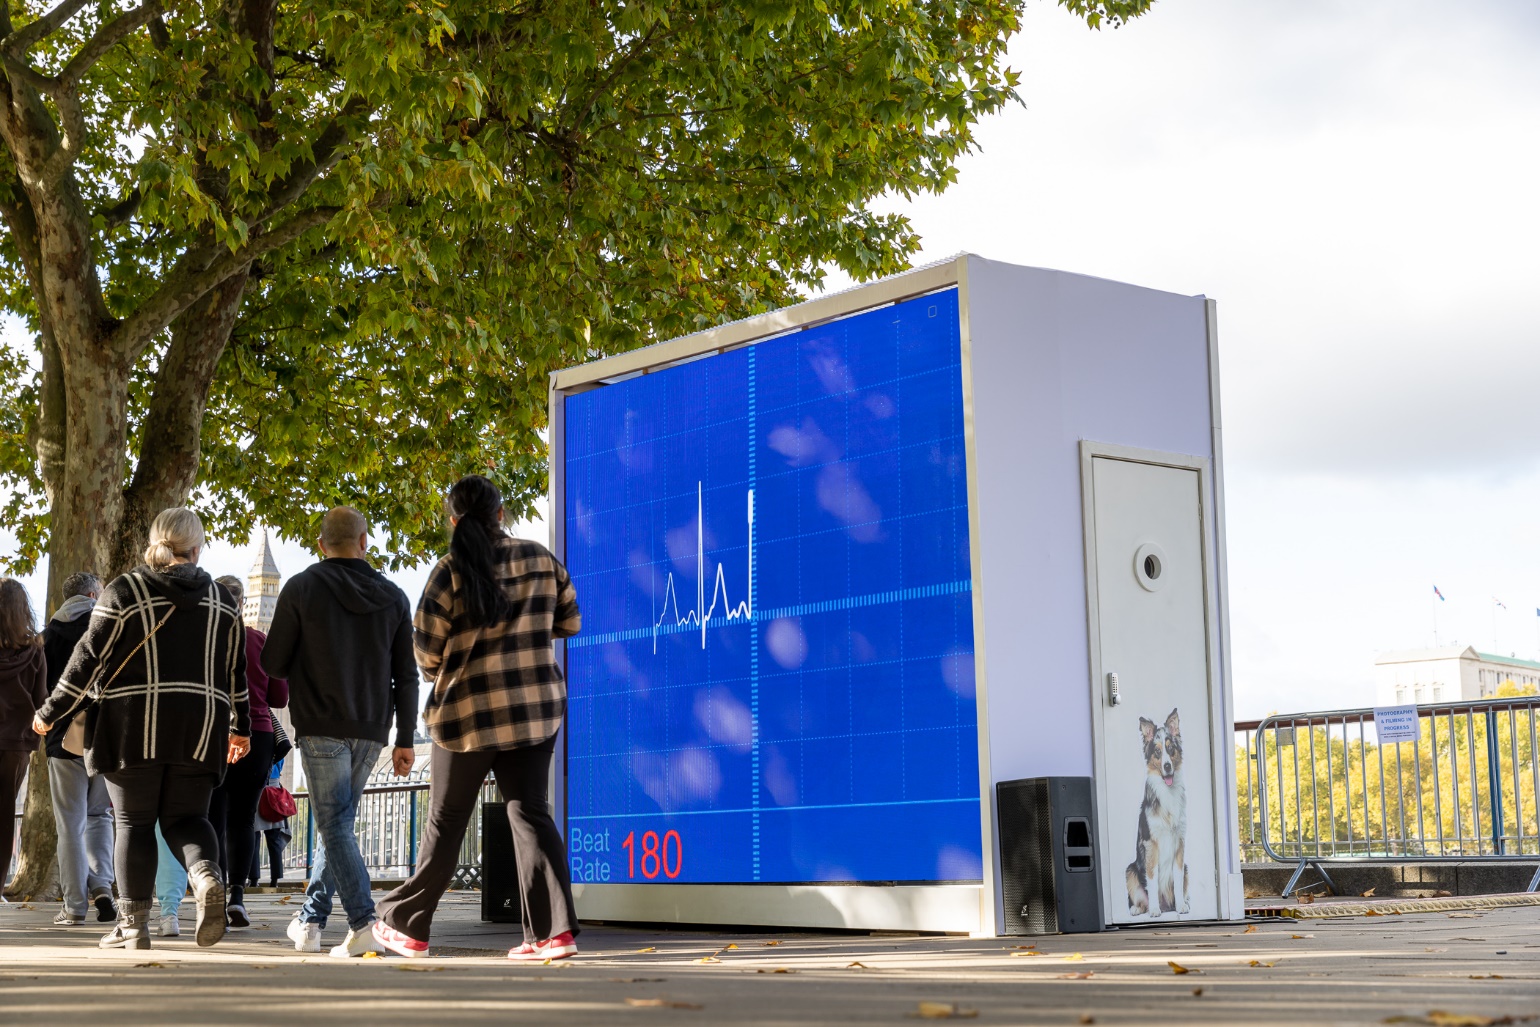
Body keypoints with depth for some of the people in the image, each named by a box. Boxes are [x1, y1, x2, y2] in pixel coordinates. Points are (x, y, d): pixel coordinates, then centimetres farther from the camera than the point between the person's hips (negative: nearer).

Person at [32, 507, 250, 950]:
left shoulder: (123, 591, 0)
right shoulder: (222, 601, 11)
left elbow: (89, 658, -2)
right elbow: (235, 670, 15)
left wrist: (51, 712, 7)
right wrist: (240, 727, 26)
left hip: (134, 727, -2)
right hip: (199, 730, 3)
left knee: (134, 821, 6)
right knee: (186, 817, 8)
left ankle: (133, 923, 4)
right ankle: (207, 875, -22)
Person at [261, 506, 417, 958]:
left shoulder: (302, 588, -2)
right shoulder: (393, 597, 7)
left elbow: (273, 662, -1)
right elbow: (406, 676, 6)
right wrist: (405, 740, 11)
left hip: (321, 725, -4)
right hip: (372, 729, 4)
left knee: (335, 826, -3)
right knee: (338, 822, 16)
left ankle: (364, 925, -14)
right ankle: (310, 920, 21)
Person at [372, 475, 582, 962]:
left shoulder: (451, 572, -10)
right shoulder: (541, 559, 1)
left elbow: (428, 653, -8)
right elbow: (570, 622, 11)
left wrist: (442, 676, 13)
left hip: (469, 711, -3)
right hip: (536, 709, 3)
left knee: (445, 824, 8)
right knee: (530, 812, 5)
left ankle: (407, 926, 21)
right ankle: (553, 930, -5)